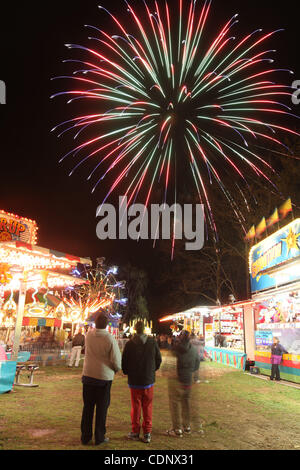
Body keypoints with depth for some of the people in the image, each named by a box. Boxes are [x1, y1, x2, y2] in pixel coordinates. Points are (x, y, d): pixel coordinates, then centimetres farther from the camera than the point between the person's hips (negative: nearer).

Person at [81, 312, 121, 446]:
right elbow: (117, 361, -15)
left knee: (87, 407, 15)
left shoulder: (89, 334, -8)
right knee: (102, 408, 11)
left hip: (88, 375, 4)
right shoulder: (110, 338, -18)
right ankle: (99, 437, 20)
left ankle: (85, 437, 24)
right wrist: (116, 369, 6)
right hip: (104, 377, -3)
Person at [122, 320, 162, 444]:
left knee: (136, 407, 12)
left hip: (134, 381, -1)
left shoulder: (129, 344, -13)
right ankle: (147, 434, 16)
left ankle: (135, 432, 21)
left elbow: (124, 362, -6)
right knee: (147, 407, 12)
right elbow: (159, 359, 0)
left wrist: (127, 373, 15)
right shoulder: (152, 342, -9)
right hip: (149, 380, 1)